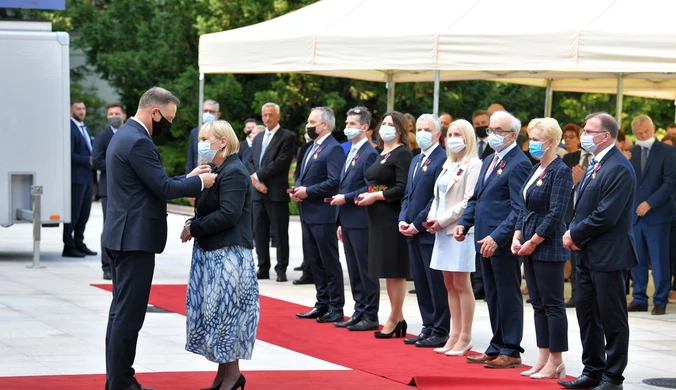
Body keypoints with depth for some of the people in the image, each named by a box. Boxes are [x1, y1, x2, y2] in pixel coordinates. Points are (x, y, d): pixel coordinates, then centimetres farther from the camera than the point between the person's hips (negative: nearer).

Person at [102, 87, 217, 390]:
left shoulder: (125, 135, 15)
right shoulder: (138, 142, -18)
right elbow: (163, 189, -18)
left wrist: (188, 178, 14)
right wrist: (199, 182, -5)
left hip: (121, 236, 11)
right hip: (135, 238, -11)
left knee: (121, 311, 14)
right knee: (129, 314, -6)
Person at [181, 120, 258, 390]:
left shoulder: (234, 172, -14)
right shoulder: (218, 171, 15)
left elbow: (228, 215, -22)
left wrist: (194, 228, -14)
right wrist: (194, 224, -2)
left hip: (228, 254, -10)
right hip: (211, 252, 10)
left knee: (223, 312, -5)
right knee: (212, 312, 10)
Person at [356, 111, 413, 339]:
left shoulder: (402, 154, -11)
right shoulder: (381, 155, 18)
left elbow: (402, 188, -19)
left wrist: (375, 196, -17)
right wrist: (366, 196, 8)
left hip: (393, 217, -10)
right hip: (378, 218, 10)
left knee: (395, 271, -3)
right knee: (387, 271, 12)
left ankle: (394, 320, 2)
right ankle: (398, 319, 17)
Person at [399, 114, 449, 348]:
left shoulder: (442, 160, -12)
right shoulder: (416, 161, 18)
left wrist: (418, 224, -15)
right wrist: (403, 220, 5)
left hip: (430, 232, -9)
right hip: (413, 232, 9)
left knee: (436, 283, -3)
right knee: (421, 283, 12)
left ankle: (441, 332, 2)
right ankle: (428, 327, 18)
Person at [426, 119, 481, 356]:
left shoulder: (473, 166, -9)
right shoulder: (448, 165, 17)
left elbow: (470, 201, -15)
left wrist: (442, 220, -13)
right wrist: (432, 217, 2)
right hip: (443, 231, 8)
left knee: (461, 284, -5)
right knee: (450, 285, 8)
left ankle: (465, 338, 0)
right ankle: (455, 335, 13)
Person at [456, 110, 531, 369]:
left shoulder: (519, 164, -13)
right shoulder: (489, 161, 16)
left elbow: (519, 209, -19)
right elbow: (476, 198, 23)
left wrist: (497, 237, -23)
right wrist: (464, 223, 7)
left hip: (503, 242, -9)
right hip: (486, 240, 9)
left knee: (508, 296, -1)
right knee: (493, 296, 14)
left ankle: (511, 352, 5)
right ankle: (497, 348, 21)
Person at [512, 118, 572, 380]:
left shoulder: (560, 172, -13)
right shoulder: (536, 170, 13)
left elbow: (555, 214, -18)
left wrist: (533, 242, -15)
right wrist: (517, 237, 5)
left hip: (548, 247, -9)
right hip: (529, 246, 9)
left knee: (552, 304, -3)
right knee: (538, 305, 11)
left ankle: (556, 363, 1)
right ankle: (543, 359, 16)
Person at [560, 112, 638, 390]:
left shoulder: (619, 168, -18)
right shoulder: (595, 164, 14)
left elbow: (606, 215, -23)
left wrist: (576, 234, -13)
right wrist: (573, 233, 1)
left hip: (608, 256, -10)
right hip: (587, 253, 10)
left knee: (612, 318, -1)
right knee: (586, 313, 15)